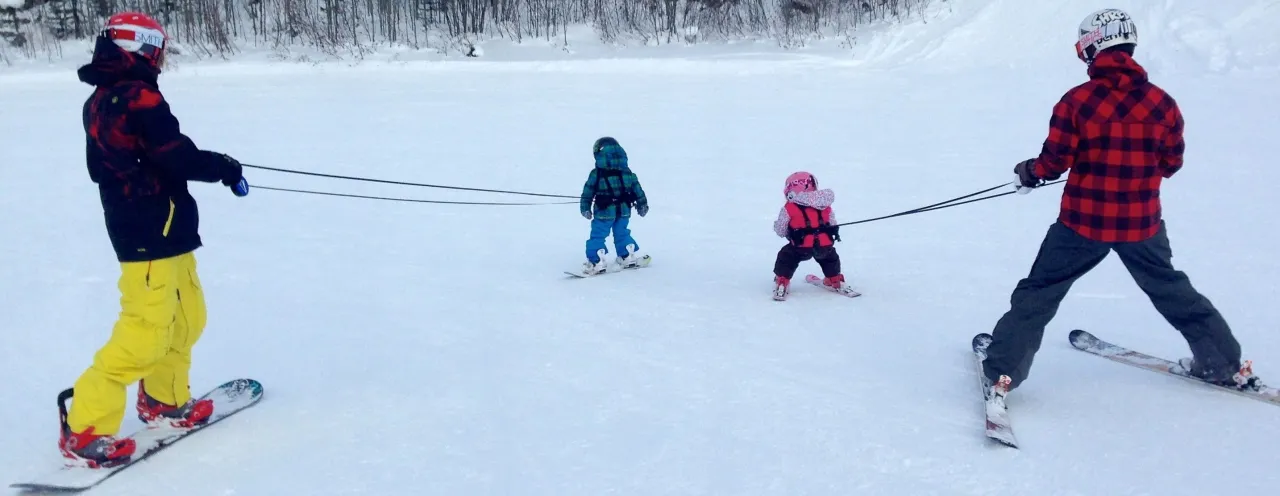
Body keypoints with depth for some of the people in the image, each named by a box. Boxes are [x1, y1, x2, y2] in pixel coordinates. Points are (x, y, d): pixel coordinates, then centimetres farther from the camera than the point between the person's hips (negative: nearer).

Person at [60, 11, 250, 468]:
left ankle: (163, 400, 32)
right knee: (145, 331, -7)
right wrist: (224, 167, -1)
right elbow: (178, 157, -20)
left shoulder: (101, 100, 13)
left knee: (186, 317, 18)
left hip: (155, 229, 10)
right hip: (152, 231, -10)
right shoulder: (139, 97, -16)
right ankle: (85, 426, -1)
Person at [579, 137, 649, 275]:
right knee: (622, 233, 21)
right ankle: (628, 256, 27)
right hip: (623, 210, 4)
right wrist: (642, 205, 21)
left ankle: (596, 262, 0)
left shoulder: (596, 174, -9)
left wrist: (585, 208, 7)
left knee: (597, 236, 3)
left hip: (604, 212, -4)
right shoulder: (627, 172, 2)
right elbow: (638, 190, 9)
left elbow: (587, 193, -3)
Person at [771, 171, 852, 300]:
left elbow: (780, 231, 5)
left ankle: (782, 283, 9)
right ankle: (835, 280, 41)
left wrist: (776, 225, 27)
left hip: (801, 247, -4)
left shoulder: (789, 209, -4)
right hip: (825, 245, 4)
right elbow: (833, 224, 17)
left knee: (785, 257, 18)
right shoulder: (825, 206, 9)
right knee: (831, 258, 35)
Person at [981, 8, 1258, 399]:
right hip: (1143, 224, 3)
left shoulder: (1077, 100, -13)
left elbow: (1055, 163, -10)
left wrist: (1028, 173, 11)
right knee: (1172, 290, 25)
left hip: (1083, 221, -3)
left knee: (1038, 293, 8)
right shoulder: (1163, 103, -3)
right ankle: (1224, 363, 35)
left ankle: (1002, 371, 5)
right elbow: (1171, 165, 7)